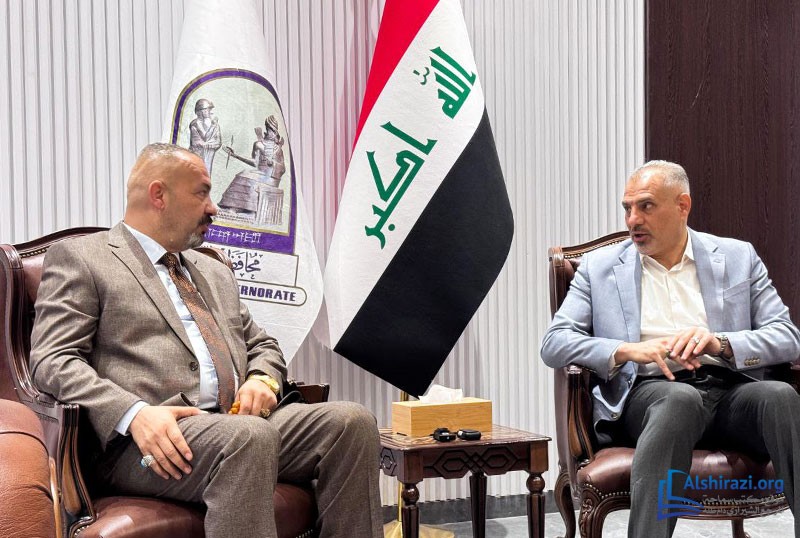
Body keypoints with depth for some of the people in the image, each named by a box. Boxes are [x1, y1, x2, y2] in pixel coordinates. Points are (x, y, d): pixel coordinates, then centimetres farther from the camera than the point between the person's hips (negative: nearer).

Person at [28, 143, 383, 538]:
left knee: (351, 421, -18)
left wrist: (262, 379, 6)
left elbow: (260, 345, 33)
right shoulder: (79, 259, 7)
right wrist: (135, 413, -20)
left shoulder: (215, 272, 29)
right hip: (155, 442, -7)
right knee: (249, 436, -37)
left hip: (240, 420, 7)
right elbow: (52, 361, -3)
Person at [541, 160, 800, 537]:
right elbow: (553, 345, 5)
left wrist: (721, 343, -13)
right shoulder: (600, 267, 15)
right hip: (648, 390, -1)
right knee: (680, 397, -37)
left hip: (730, 391, 2)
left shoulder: (737, 257, 17)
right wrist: (629, 350, -13)